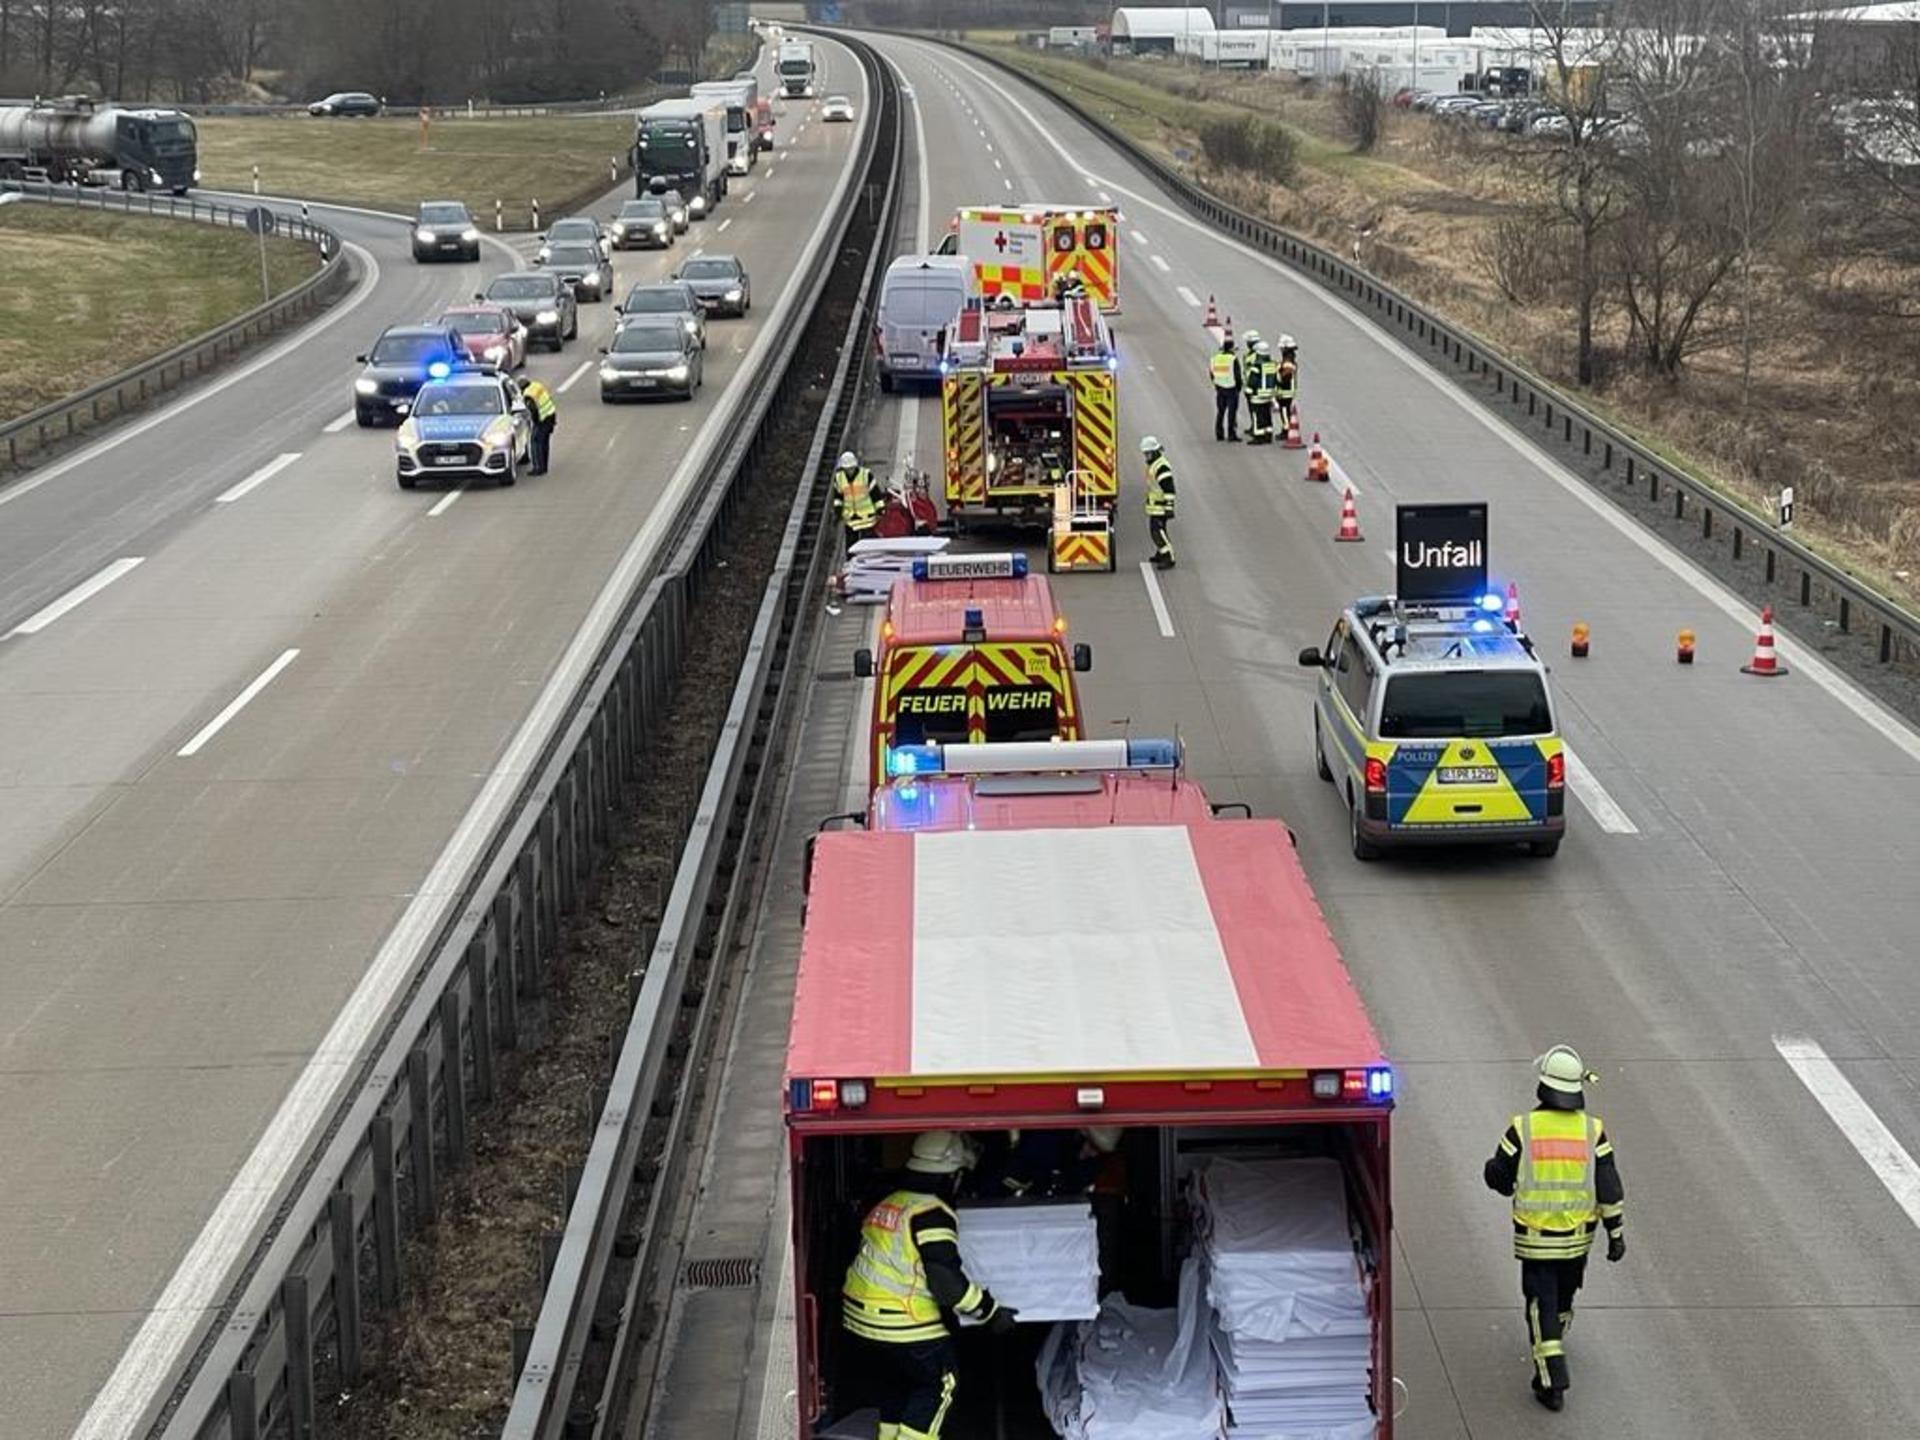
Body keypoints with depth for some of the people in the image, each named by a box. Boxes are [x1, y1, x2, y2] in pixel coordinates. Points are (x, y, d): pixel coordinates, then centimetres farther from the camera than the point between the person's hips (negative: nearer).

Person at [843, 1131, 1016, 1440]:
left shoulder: (887, 1204, 10)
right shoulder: (933, 1214, -17)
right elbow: (947, 1282, -21)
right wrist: (990, 1312, -10)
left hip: (859, 1316, 8)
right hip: (902, 1325, -8)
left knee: (893, 1380, 24)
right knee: (940, 1379, 7)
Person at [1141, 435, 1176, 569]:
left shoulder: (1162, 466, -22)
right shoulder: (1151, 464, 12)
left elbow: (1169, 488, -25)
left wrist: (1169, 508, -27)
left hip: (1160, 507, -10)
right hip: (1153, 506, 10)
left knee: (1158, 531, -14)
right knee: (1155, 530, 20)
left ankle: (1169, 559, -13)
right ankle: (1160, 554, 36)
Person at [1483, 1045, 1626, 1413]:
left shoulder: (1524, 1128, -15)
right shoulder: (1593, 1131, -10)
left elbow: (1499, 1178, -7)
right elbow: (1609, 1188, -9)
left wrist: (1492, 1166, 17)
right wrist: (1616, 1234, 0)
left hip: (1534, 1238, -3)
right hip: (1577, 1238, 3)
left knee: (1542, 1305, 4)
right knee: (1563, 1296, 26)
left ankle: (1552, 1382, -3)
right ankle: (1551, 1350, 49)